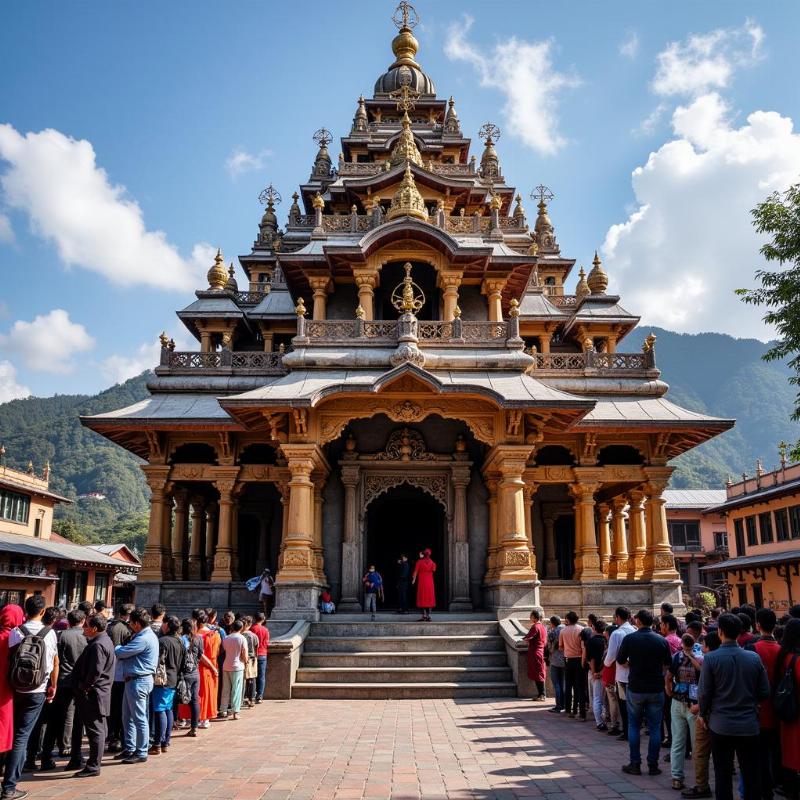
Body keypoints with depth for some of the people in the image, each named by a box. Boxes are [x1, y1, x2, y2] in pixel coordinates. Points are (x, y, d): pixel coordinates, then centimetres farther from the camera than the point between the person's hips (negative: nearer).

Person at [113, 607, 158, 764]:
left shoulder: (144, 639, -21)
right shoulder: (145, 635, 14)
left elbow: (120, 652, -18)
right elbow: (128, 653, 14)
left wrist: (116, 647, 2)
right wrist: (121, 649, -2)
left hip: (139, 681, -11)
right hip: (132, 680, 11)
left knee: (139, 718, -1)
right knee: (127, 717, 18)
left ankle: (141, 753, 8)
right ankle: (129, 749, 29)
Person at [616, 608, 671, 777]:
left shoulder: (629, 639, -10)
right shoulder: (662, 641, -6)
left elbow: (620, 660, 1)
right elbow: (667, 663, 8)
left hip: (635, 688, -1)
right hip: (656, 689, 1)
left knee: (634, 726, 11)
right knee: (655, 728, 10)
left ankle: (635, 764, 12)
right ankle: (653, 765, 12)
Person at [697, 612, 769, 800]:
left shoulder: (711, 658, -13)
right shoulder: (754, 658, -6)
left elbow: (704, 693, -9)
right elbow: (765, 692, 1)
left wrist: (703, 714, 9)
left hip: (721, 726, -2)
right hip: (749, 725, 2)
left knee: (723, 776, 9)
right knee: (751, 776, 12)